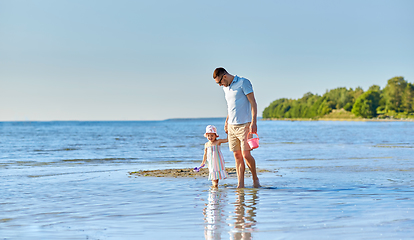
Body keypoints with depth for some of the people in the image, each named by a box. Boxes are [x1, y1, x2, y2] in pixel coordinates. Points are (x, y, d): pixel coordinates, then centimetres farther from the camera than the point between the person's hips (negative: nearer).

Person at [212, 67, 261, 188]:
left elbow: (253, 103, -10)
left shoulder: (243, 83, -7)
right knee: (237, 155, 3)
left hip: (244, 125, -7)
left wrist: (254, 122, -17)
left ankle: (255, 178, 11)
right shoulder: (225, 88, 16)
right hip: (232, 126, 7)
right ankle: (240, 185, 5)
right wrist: (226, 121, 21)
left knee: (246, 154, -9)